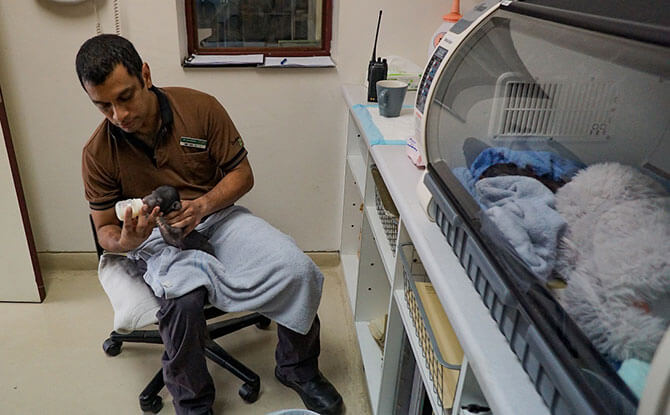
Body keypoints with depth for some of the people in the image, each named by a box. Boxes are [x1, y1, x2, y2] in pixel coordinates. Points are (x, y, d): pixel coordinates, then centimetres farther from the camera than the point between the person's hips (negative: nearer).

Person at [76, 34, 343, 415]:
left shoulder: (200, 108, -10)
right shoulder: (98, 154, -8)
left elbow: (242, 174, -4)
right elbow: (105, 229, 1)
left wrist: (202, 205, -22)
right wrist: (125, 241, -24)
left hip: (217, 215, 1)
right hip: (157, 237, 0)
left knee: (299, 271, -21)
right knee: (182, 299, -35)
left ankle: (297, 368, 7)